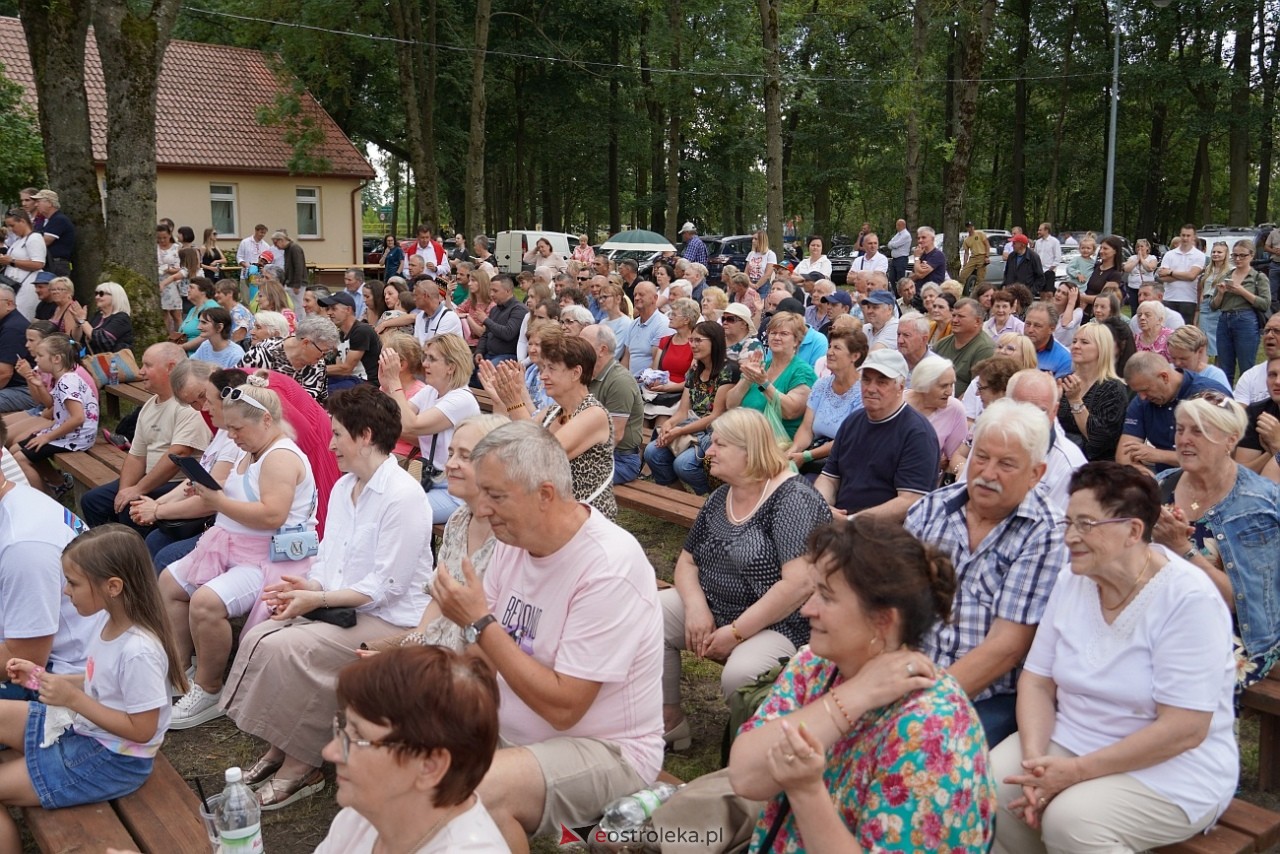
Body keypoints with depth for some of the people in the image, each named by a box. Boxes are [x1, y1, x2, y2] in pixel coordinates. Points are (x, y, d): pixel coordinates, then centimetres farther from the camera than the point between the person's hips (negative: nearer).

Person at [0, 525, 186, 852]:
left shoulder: (138, 651, -31)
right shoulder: (106, 619, -5)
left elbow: (141, 730, -25)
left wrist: (73, 699, -26)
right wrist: (44, 678, -1)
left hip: (112, 762, -9)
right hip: (83, 729, 9)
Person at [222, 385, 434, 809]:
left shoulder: (404, 496, -18)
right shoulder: (342, 487, 12)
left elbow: (387, 585, -20)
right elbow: (328, 557, 16)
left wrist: (318, 598, -19)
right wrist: (306, 585, -5)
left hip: (388, 620, -9)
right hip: (337, 608, 9)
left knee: (283, 648, -22)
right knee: (257, 637, -9)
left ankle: (301, 765, -6)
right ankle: (279, 748, 4)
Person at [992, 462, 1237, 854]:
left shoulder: (1189, 600, -18)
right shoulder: (1072, 581, 2)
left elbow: (1183, 731, -22)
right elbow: (1037, 682, 2)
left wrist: (1077, 771, -23)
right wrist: (1035, 759, -16)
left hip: (1170, 768, -6)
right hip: (1067, 742, 6)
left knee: (1069, 821, -32)